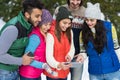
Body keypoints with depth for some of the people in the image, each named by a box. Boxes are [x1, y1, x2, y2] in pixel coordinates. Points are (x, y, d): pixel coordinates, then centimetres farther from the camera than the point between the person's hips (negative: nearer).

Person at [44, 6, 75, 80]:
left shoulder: (69, 32, 3)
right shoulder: (51, 34, -19)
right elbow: (49, 56, -23)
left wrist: (69, 55, -13)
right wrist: (58, 65, -41)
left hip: (64, 72, 6)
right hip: (53, 73, -6)